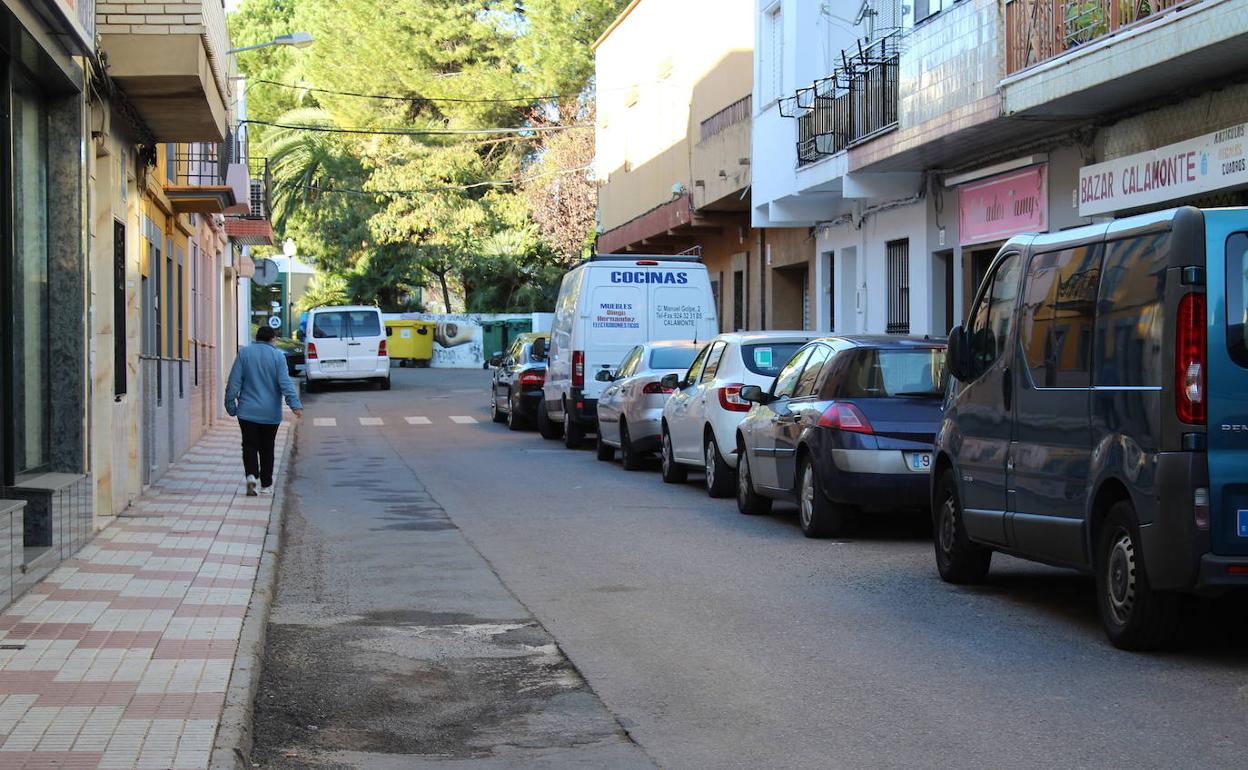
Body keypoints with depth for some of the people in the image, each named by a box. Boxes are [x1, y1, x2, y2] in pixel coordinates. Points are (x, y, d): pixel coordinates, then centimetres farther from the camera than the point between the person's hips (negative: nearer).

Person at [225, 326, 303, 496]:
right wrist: (296, 405, -14)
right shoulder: (277, 356, -4)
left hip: (247, 411, 0)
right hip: (270, 412, 0)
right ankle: (266, 485, 14)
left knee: (250, 446, 3)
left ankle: (251, 475, -21)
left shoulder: (244, 353, -1)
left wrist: (230, 405, 5)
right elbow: (285, 383, -12)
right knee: (267, 448, 11)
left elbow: (234, 382, -2)